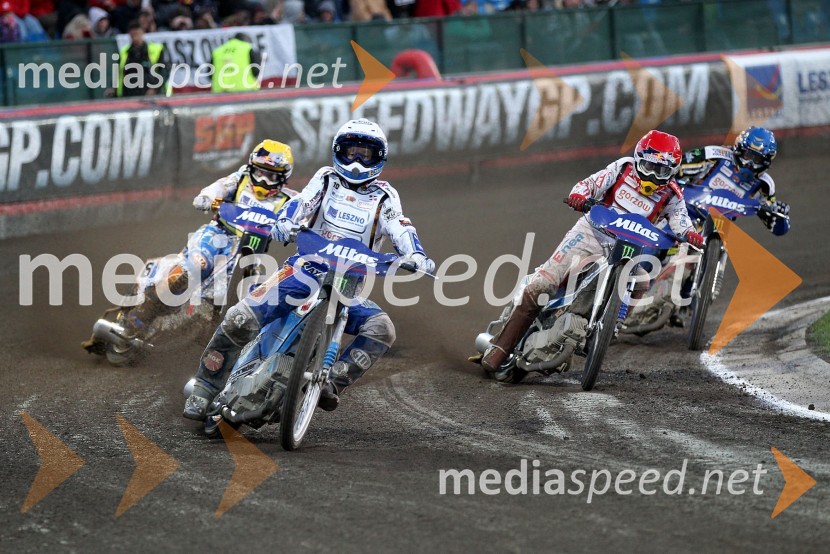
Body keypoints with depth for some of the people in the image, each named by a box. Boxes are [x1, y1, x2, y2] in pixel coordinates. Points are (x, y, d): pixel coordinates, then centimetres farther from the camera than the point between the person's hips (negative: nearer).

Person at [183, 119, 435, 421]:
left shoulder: (384, 196, 12)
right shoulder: (327, 179, 11)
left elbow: (400, 229, -4)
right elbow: (302, 202, -7)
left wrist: (416, 255, -26)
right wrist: (285, 222, -30)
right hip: (304, 270, -1)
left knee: (381, 328, -27)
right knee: (240, 319, -19)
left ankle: (333, 382, -26)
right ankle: (203, 390, -8)